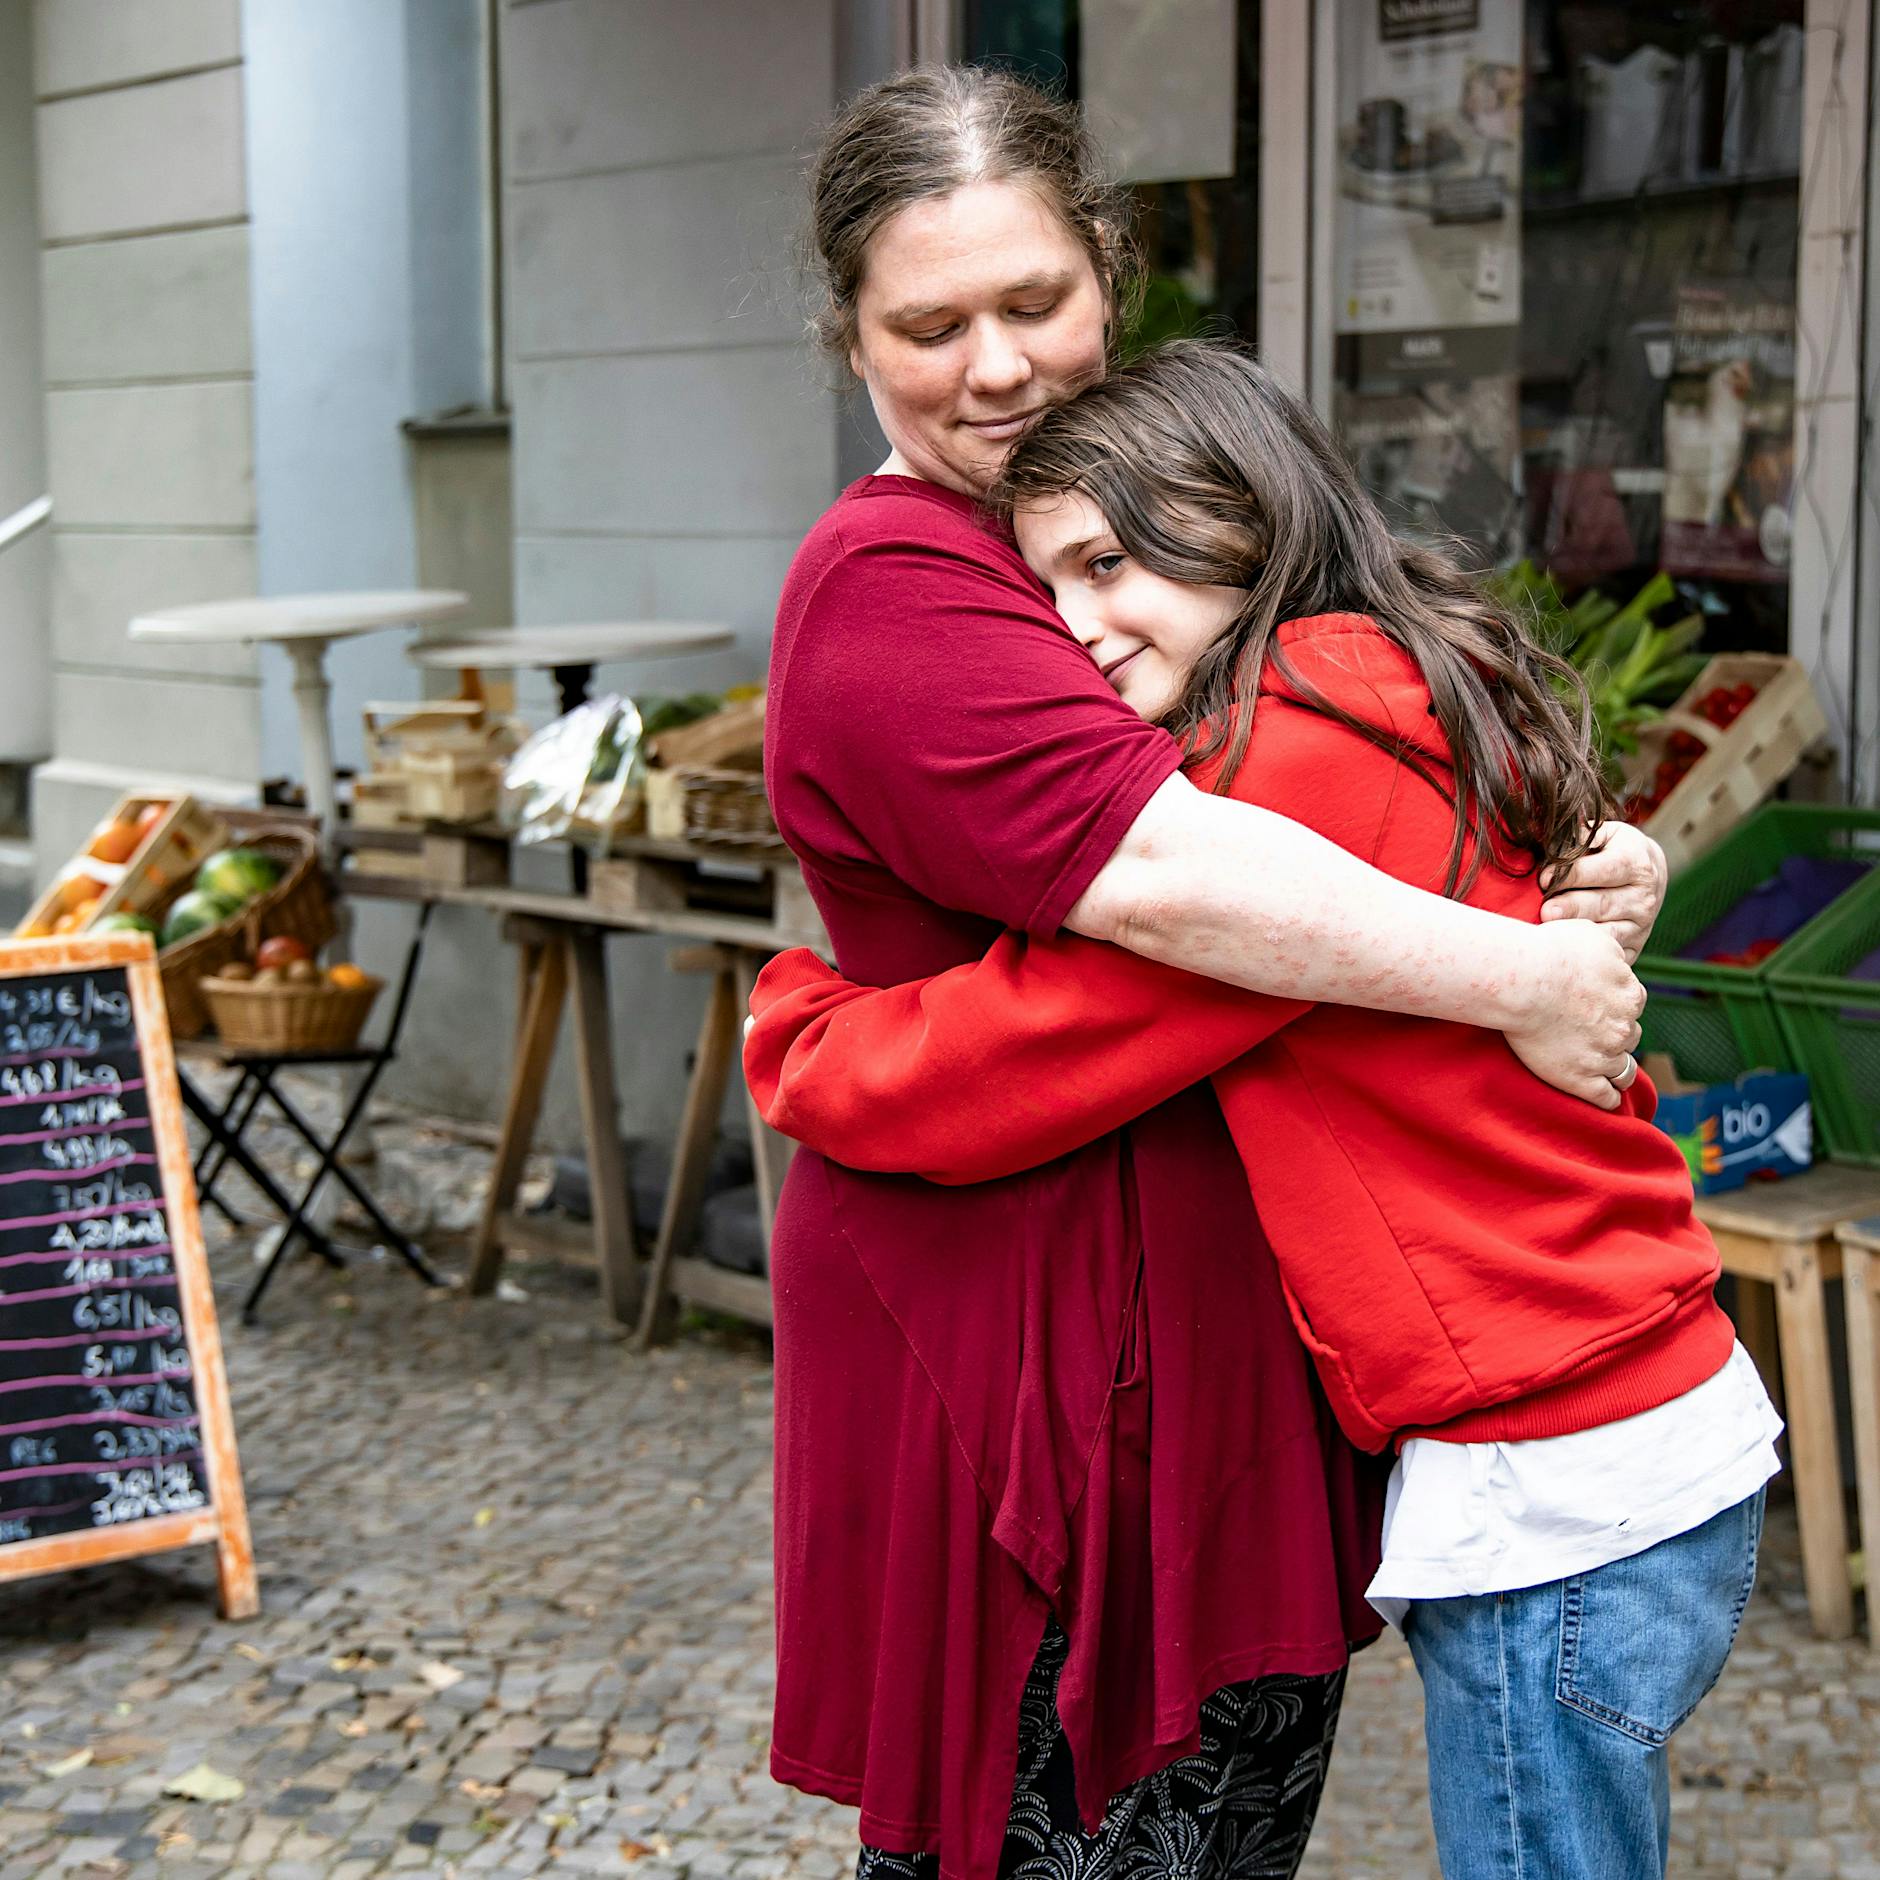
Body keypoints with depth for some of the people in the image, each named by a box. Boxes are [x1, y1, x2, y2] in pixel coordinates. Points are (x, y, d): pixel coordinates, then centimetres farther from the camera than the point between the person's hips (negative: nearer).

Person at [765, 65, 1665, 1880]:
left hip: (1237, 1307, 8)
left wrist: (1589, 880, -4)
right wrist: (1520, 980, -22)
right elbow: (1159, 875, -28)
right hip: (1019, 1331, -8)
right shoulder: (886, 588, -15)